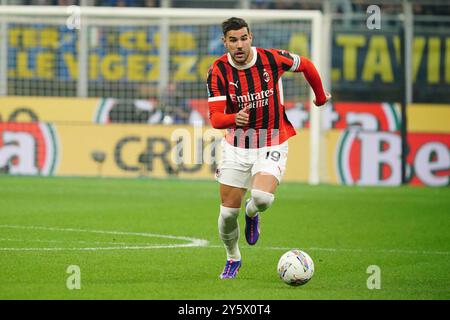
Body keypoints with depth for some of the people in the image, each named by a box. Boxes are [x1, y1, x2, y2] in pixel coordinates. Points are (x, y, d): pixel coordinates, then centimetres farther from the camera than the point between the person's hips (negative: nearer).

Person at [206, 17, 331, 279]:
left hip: (272, 146, -1)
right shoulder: (218, 71, -12)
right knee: (228, 213, 1)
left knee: (262, 197, -28)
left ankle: (252, 213, 11)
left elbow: (306, 65, 7)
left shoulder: (271, 59, -14)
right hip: (236, 147, 2)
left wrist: (321, 97, 21)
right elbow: (215, 118, -17)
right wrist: (234, 118, -40)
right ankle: (233, 259, 31)